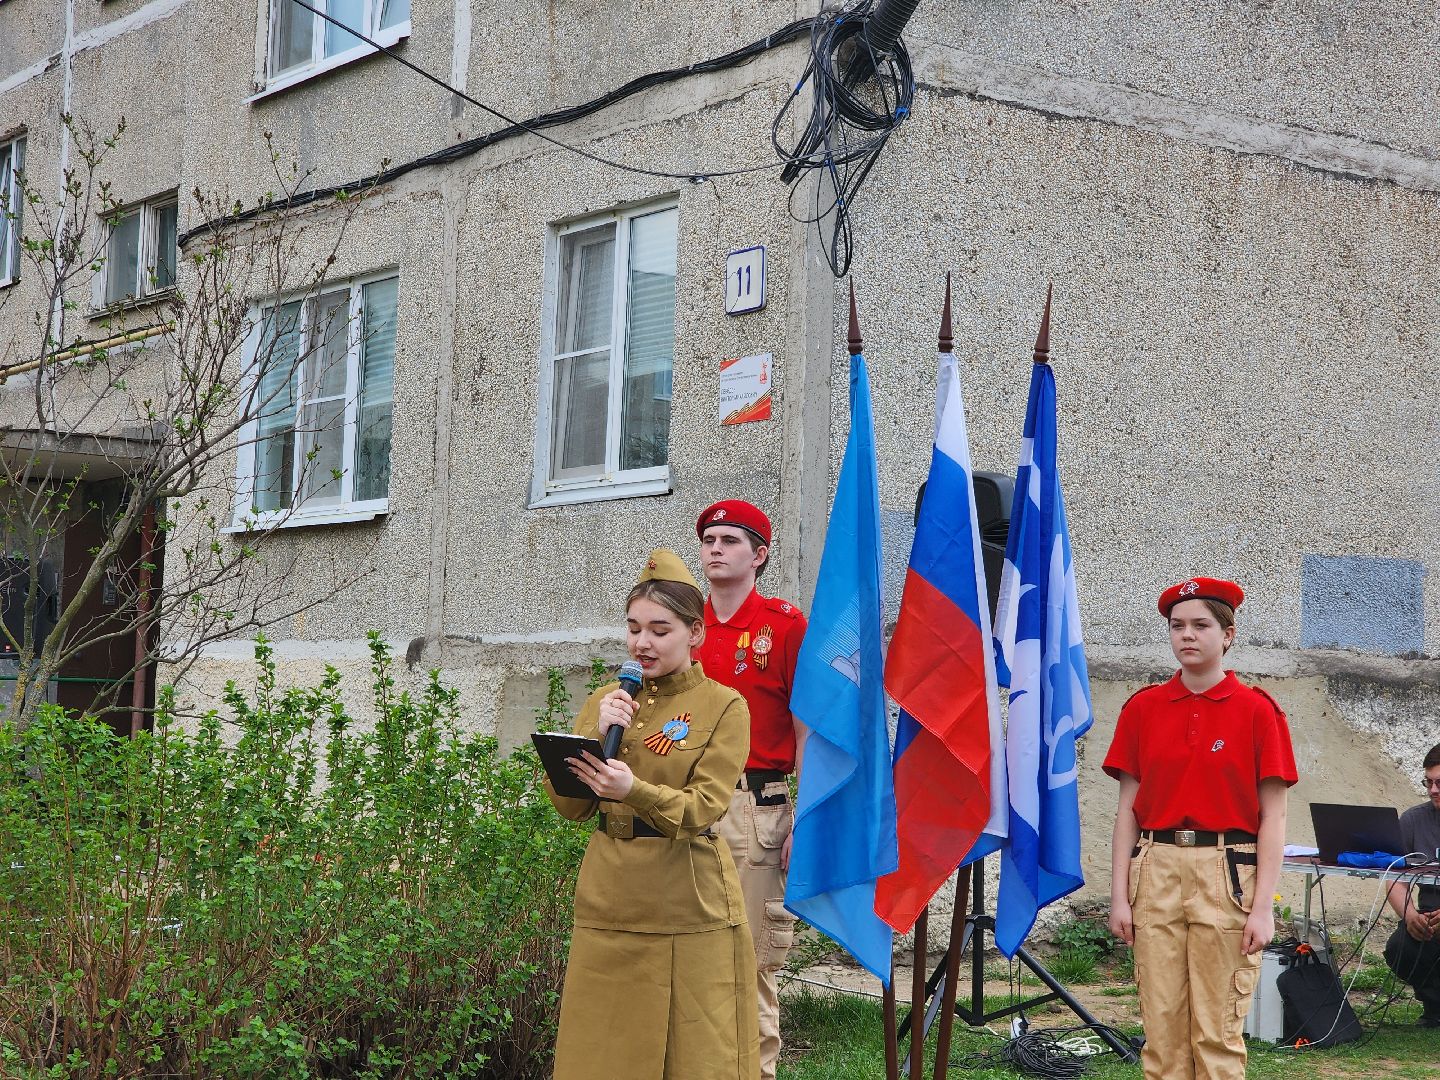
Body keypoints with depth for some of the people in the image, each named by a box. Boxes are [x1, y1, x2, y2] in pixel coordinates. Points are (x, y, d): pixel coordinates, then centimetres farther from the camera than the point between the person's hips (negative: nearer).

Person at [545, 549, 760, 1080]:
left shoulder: (724, 706, -2)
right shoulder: (605, 701, 10)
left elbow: (702, 807, -15)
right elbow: (568, 805, 3)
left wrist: (634, 790, -33)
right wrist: (598, 734, -12)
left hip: (690, 909, -4)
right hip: (609, 903, 4)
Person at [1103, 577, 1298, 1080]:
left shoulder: (1256, 709, 0)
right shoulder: (1143, 707, 8)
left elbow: (1272, 817, -1)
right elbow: (1128, 809, 9)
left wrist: (1263, 906, -8)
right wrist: (1119, 896, 3)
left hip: (1226, 873, -3)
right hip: (1157, 871, 3)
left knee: (1218, 1033, -2)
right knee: (1162, 1026, 3)